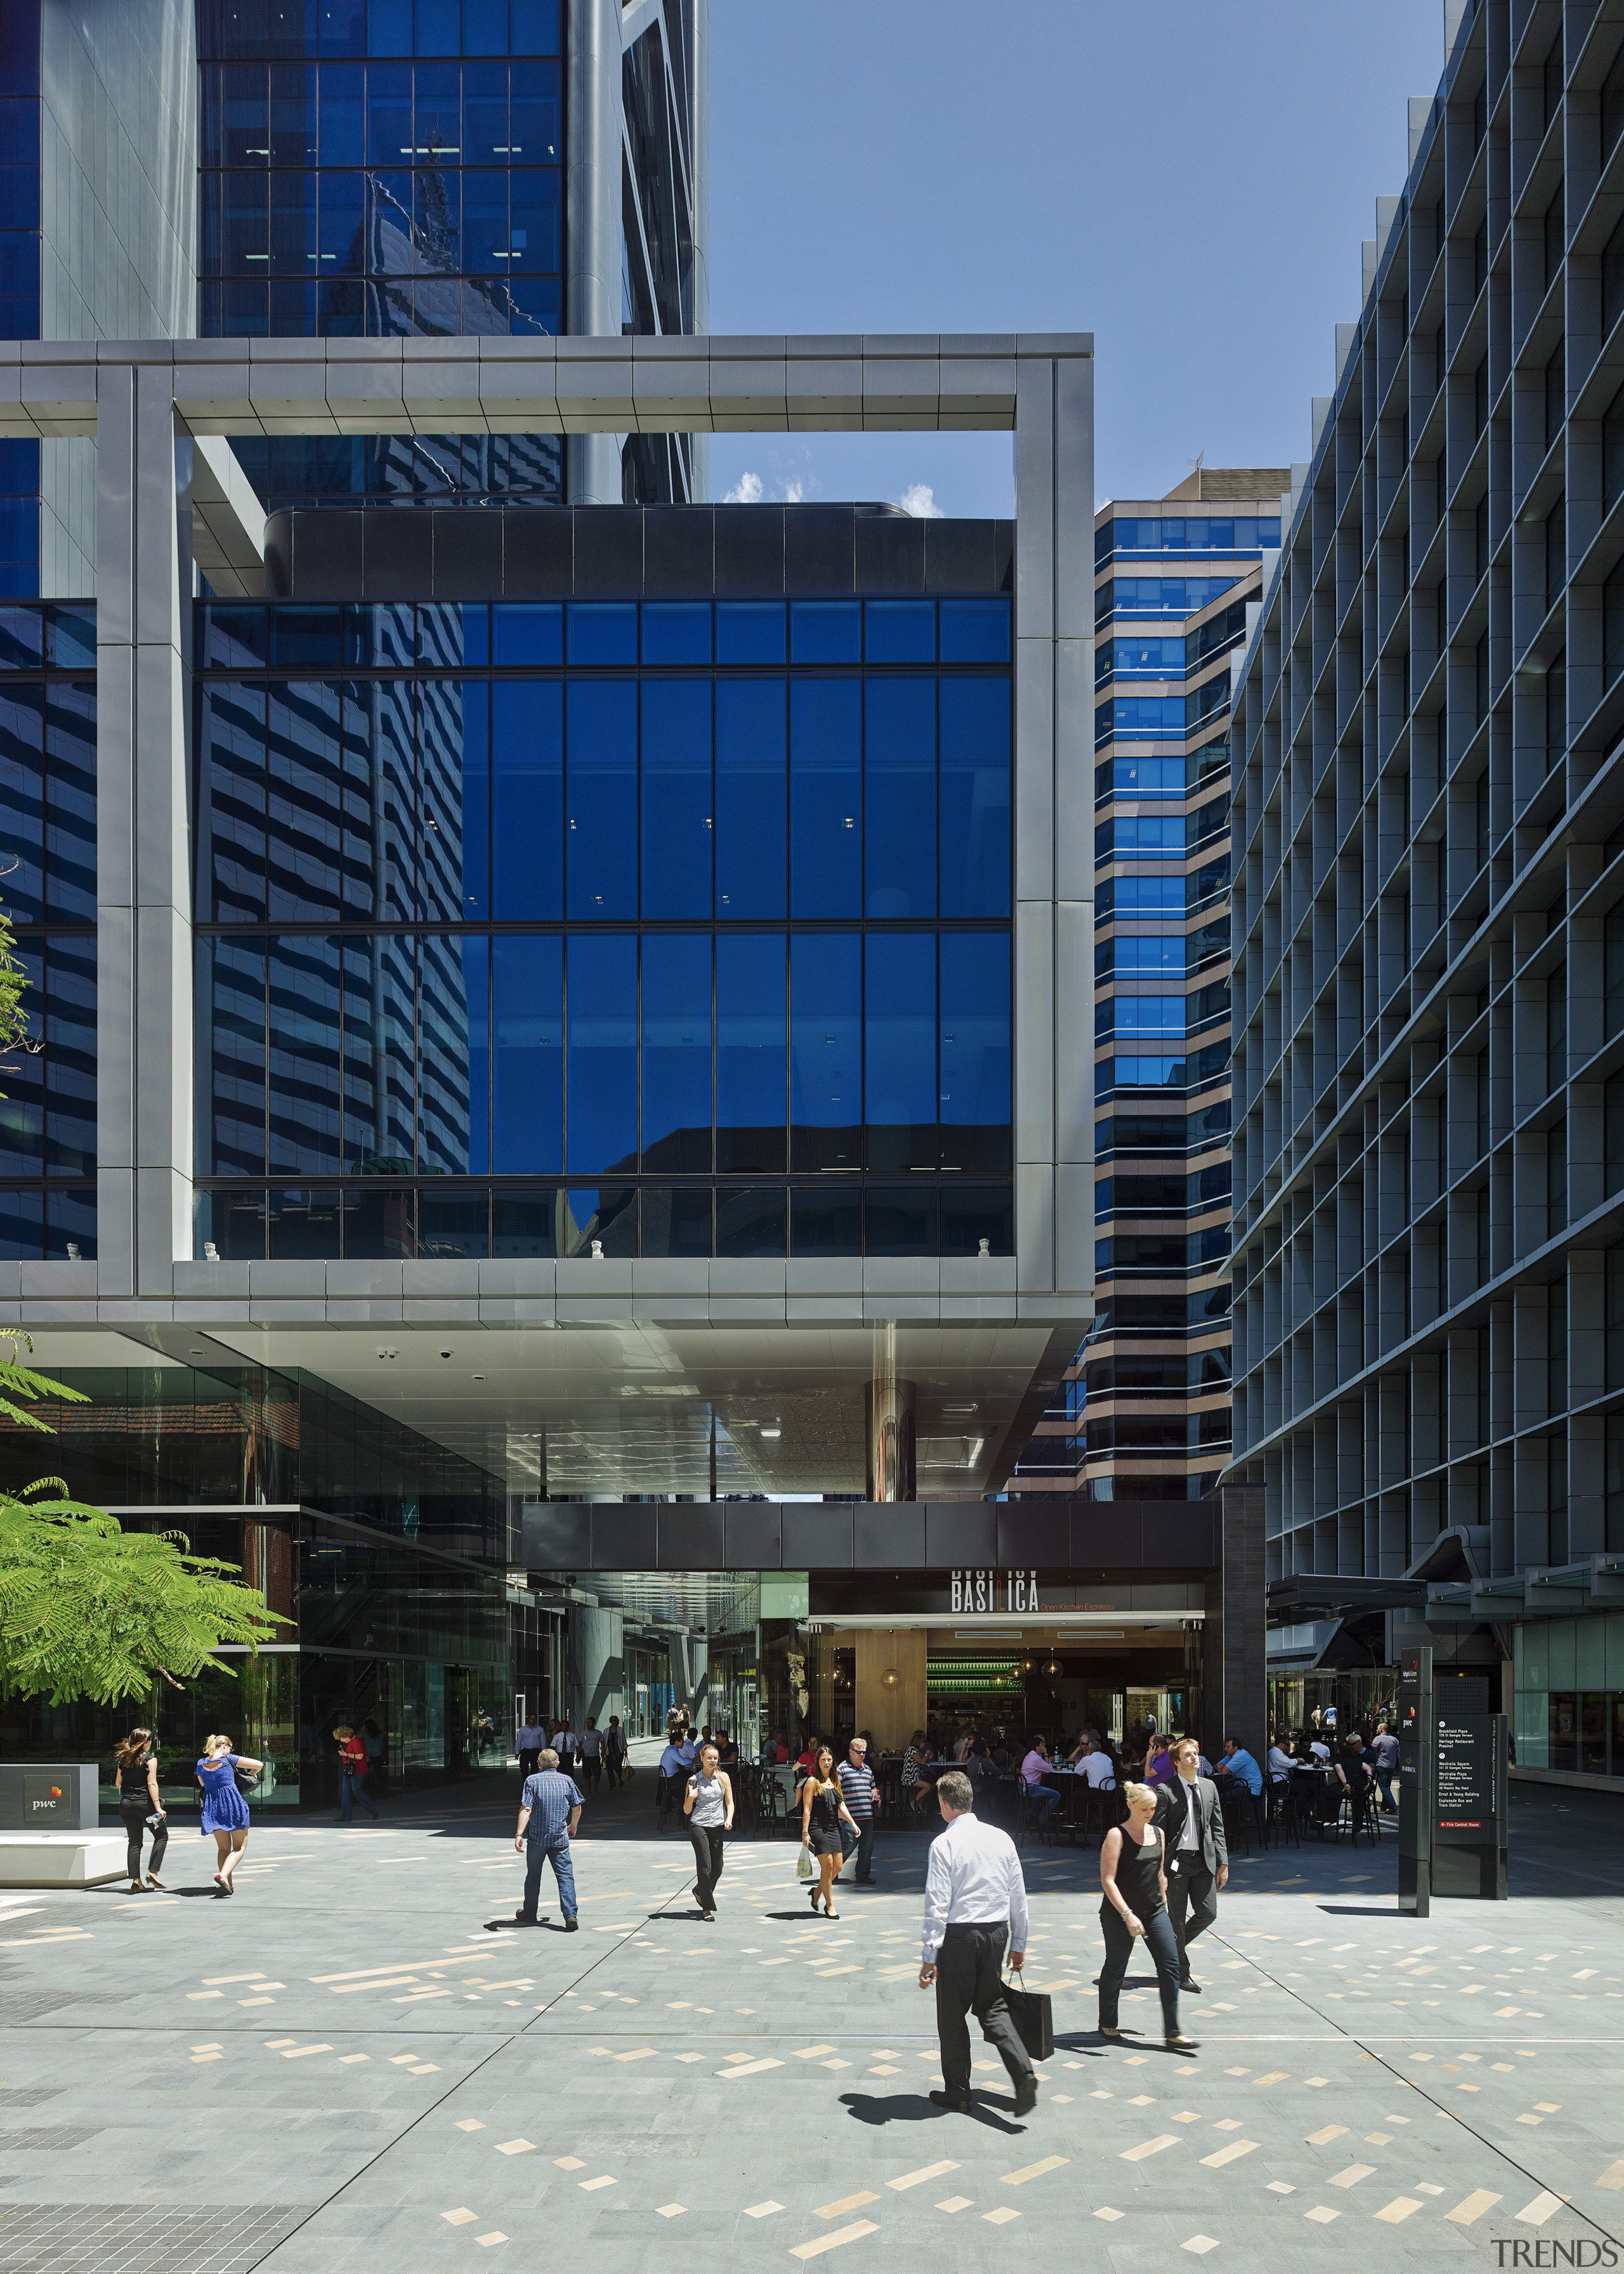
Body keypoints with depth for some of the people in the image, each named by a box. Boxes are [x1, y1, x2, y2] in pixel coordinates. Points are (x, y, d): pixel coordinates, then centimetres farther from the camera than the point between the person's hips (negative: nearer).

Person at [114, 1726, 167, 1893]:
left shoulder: (124, 1759, 7)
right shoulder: (150, 1759, -8)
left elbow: (117, 1783, 14)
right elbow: (152, 1785, -15)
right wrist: (158, 1807, -15)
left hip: (126, 1803, 5)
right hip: (144, 1803, -5)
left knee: (134, 1842, 8)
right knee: (161, 1836, 11)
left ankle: (135, 1880, 1)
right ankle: (153, 1872, -1)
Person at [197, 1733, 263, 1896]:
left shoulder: (201, 1764, 8)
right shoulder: (229, 1759, -2)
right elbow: (259, 1765, 2)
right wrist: (251, 1775, 23)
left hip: (212, 1807, 4)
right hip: (233, 1803, -4)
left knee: (223, 1848, 15)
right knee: (240, 1846, 4)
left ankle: (228, 1885, 5)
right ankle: (223, 1875, -19)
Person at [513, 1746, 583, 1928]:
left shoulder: (532, 1781, -4)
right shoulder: (567, 1781, 4)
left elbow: (526, 1809, -13)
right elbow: (577, 1808, 9)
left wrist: (519, 1834, -15)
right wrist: (573, 1826, 28)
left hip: (536, 1838, -1)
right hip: (560, 1838, 1)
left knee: (533, 1876, 14)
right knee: (565, 1876, -1)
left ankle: (529, 1913, 28)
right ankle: (570, 1915, -14)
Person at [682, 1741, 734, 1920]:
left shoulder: (723, 1777, 8)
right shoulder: (694, 1780, 3)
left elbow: (730, 1803, 8)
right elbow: (687, 1811, 6)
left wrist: (729, 1820, -10)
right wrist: (691, 1797, -14)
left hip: (717, 1826, 3)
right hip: (698, 1825, -3)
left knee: (717, 1869, 5)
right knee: (705, 1867, -11)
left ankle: (699, 1891, 34)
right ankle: (707, 1908, -4)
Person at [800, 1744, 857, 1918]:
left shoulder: (834, 1782, 16)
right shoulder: (812, 1782, -4)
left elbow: (841, 1806, 17)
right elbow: (807, 1809, -8)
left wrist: (852, 1824, 6)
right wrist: (805, 1833, -13)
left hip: (833, 1829, 7)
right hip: (817, 1828, -7)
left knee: (838, 1866, 3)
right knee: (828, 1865, -11)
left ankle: (817, 1891, 26)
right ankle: (829, 1905, -2)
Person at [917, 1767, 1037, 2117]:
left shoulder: (944, 1843, -12)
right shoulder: (1001, 1838, 4)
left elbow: (937, 1905, -15)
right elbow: (1018, 1896, 9)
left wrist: (929, 1956, -11)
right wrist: (1018, 1944, 18)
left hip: (959, 1936, -5)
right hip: (997, 1932, 5)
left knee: (952, 2016, 10)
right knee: (993, 2007, 16)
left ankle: (958, 2093, 19)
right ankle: (1023, 2073, -4)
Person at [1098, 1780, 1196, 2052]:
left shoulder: (1158, 1833, 8)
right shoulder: (1117, 1835, -12)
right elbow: (1107, 1880, -16)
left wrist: (1163, 1904, 18)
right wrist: (1127, 1915, -22)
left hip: (1154, 1911, 5)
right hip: (1119, 1913, -5)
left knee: (1170, 1964, -5)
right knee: (1115, 1968, 7)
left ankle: (1172, 2033, -2)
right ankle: (1107, 2024, 27)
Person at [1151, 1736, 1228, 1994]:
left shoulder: (1209, 1786, 9)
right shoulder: (1166, 1791, -9)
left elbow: (1217, 1827, 12)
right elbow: (1158, 1833, -8)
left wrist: (1223, 1862, 7)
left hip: (1204, 1861, 5)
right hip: (1177, 1861, -5)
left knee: (1208, 1913, 3)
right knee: (1177, 1918, 2)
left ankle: (1174, 1945, 29)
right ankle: (1181, 1972, 14)